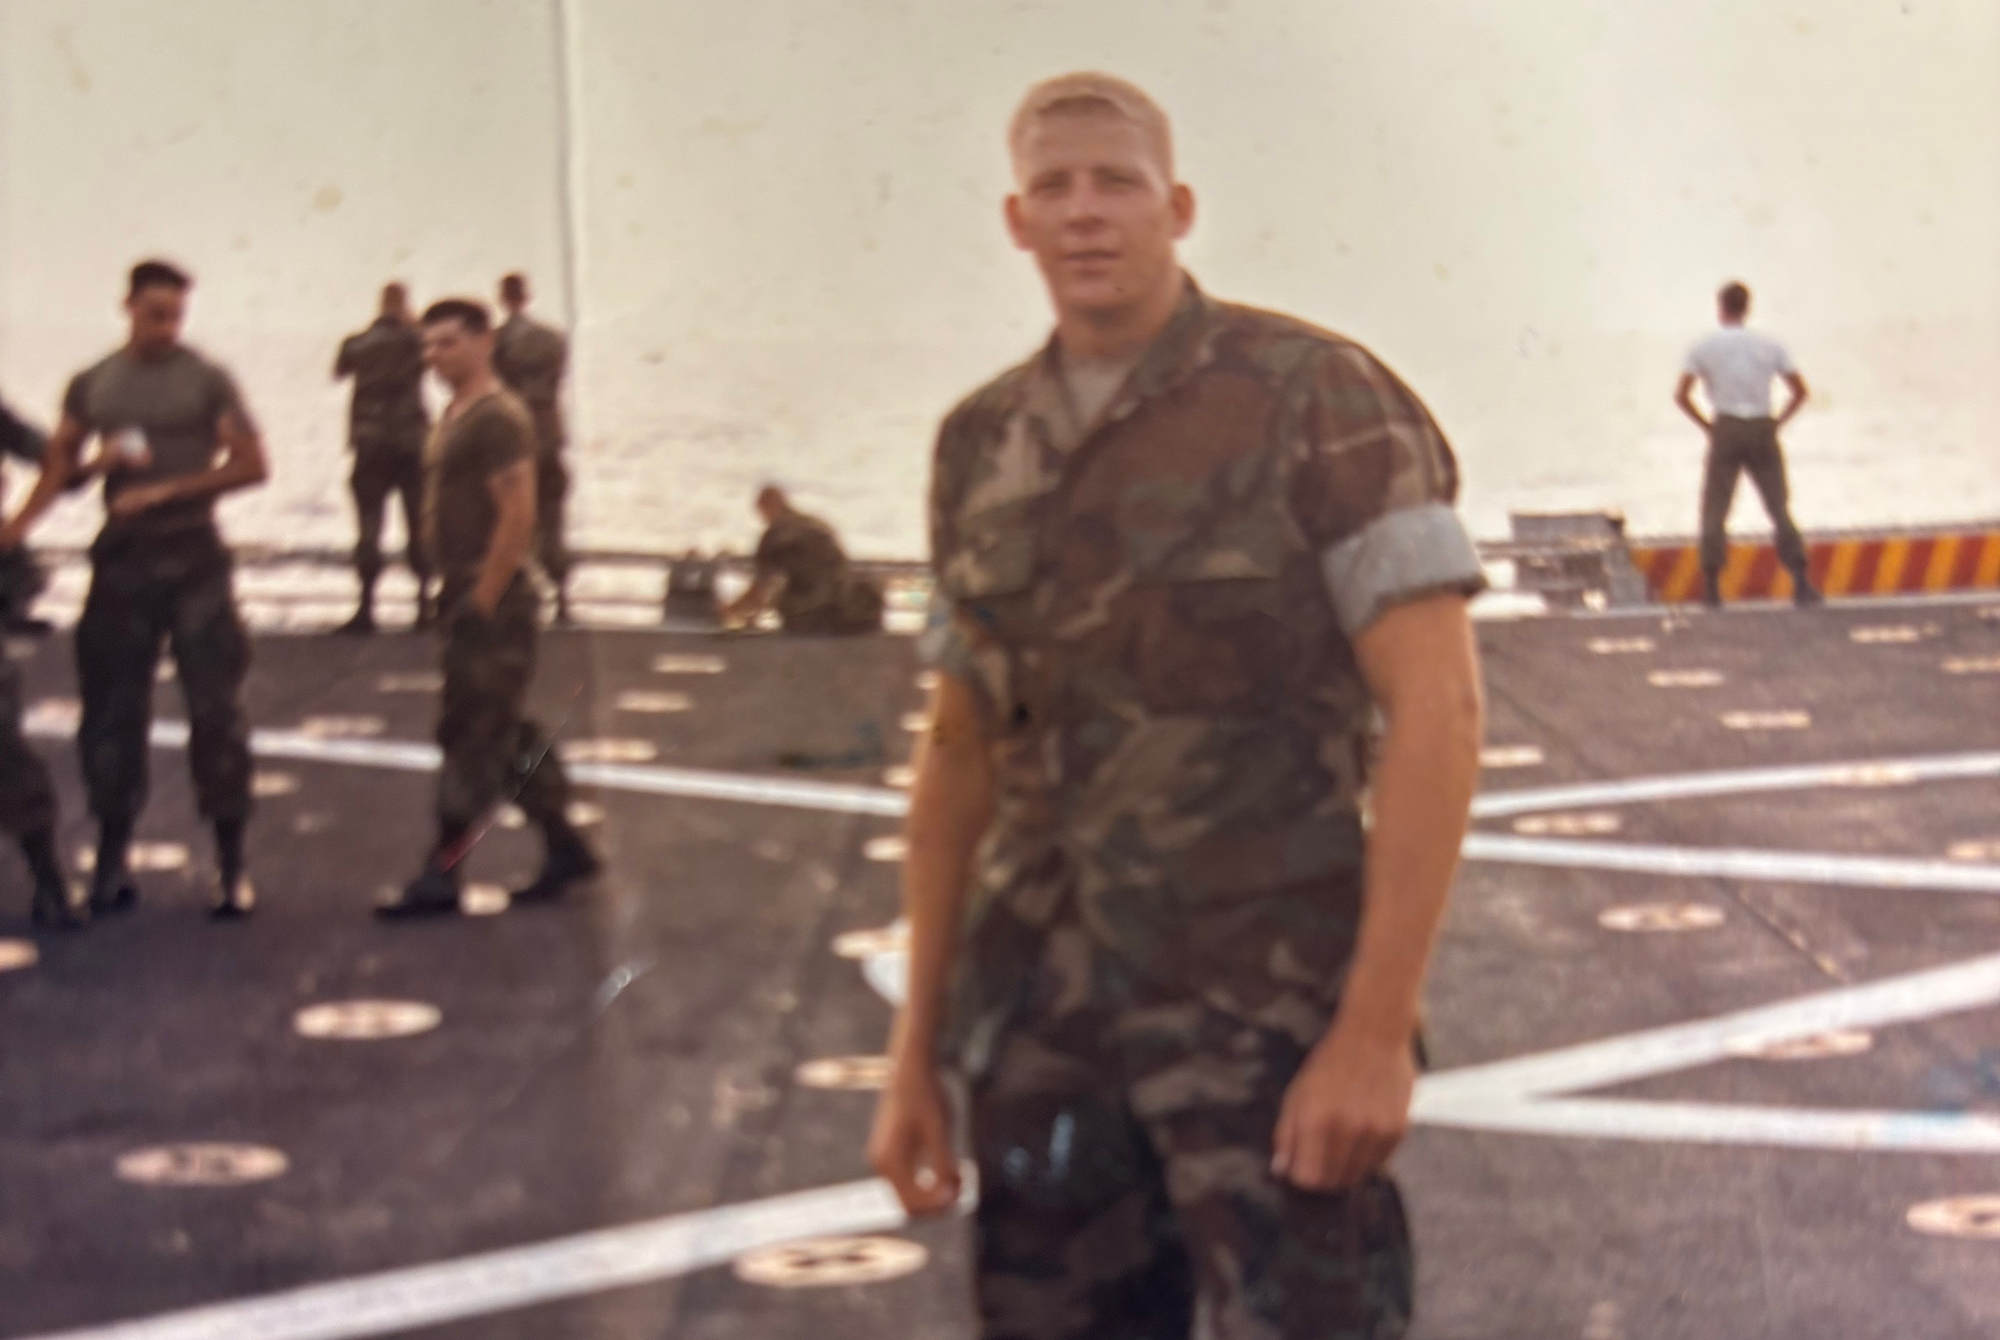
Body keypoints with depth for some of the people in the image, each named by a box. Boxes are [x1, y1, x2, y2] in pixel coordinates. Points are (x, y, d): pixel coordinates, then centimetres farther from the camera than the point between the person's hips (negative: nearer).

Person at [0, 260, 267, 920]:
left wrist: (166, 490, -14)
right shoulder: (91, 385, 6)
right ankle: (111, 860, 17)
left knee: (215, 709, -3)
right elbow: (58, 467, 2)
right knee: (111, 710, 6)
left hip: (194, 559, -3)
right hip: (120, 559, 3)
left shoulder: (207, 381, -2)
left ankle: (231, 863, 4)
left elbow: (252, 465, -6)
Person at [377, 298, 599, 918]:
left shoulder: (498, 418, -15)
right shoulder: (456, 414, 15)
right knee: (510, 735, 14)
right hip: (467, 599, 10)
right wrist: (452, 592, 16)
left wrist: (482, 600, -21)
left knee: (473, 738, -4)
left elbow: (518, 515, -22)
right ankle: (565, 848, 23)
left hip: (491, 605, -10)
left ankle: (442, 877, 0)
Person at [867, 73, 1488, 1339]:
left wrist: (1378, 1026, -18)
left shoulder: (1314, 400, -8)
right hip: (1037, 1019, 5)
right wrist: (918, 1043, 12)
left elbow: (1436, 706, -13)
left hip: (1266, 1016, -5)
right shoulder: (981, 447, 8)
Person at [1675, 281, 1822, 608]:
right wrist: (1778, 424, 7)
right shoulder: (1769, 345, 7)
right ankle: (1801, 584, -3)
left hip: (1726, 432, -2)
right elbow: (1800, 390, 5)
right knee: (1780, 509, 5)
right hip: (1762, 431, 2)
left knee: (1714, 511, 4)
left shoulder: (1704, 348, 2)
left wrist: (1707, 426, 1)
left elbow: (1681, 396, -7)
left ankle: (1712, 587, -2)